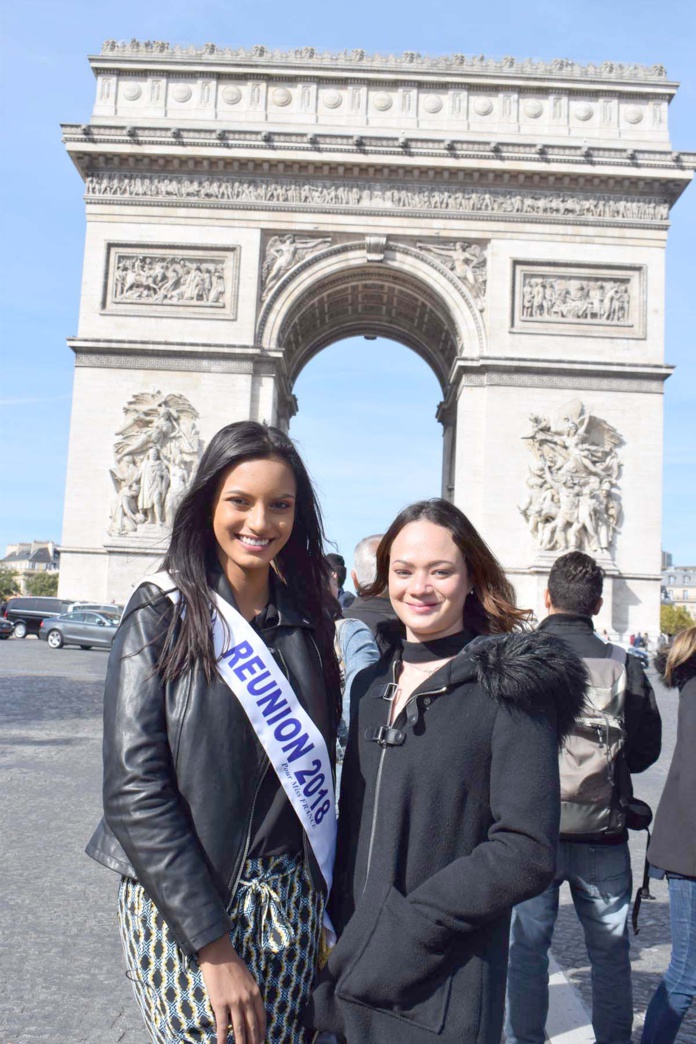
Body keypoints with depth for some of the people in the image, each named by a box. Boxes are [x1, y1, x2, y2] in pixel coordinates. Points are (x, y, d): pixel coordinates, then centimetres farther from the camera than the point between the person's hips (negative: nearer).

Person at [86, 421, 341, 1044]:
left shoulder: (307, 620, 4)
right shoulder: (163, 615, -10)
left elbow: (316, 763, 9)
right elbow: (134, 788, -15)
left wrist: (326, 902, 3)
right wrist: (214, 948, -16)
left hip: (291, 900, 4)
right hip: (180, 907, -4)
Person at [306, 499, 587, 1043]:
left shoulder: (510, 686, -12)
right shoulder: (373, 684, 6)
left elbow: (527, 851, -17)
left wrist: (405, 928, -18)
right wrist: (341, 930, 2)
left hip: (440, 990, -5)